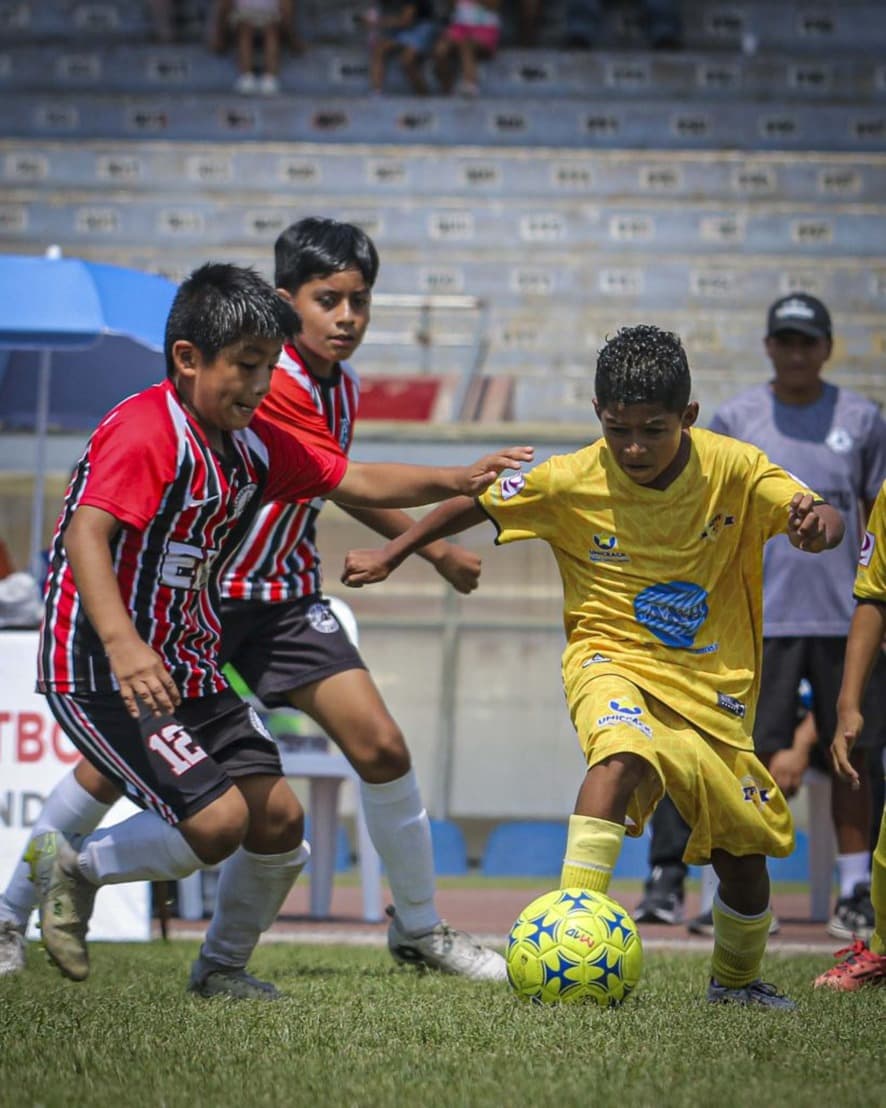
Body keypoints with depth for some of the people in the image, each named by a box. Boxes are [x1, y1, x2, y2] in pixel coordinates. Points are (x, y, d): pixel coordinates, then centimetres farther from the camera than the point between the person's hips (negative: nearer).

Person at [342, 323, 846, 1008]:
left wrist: (817, 521, -43)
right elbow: (476, 502, 2)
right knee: (623, 750, -37)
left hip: (712, 686, 2)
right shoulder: (572, 482, -13)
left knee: (744, 853, 9)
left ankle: (737, 980, 37)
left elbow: (821, 522, -19)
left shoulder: (733, 469, -12)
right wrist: (393, 555, 6)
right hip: (613, 659, -2)